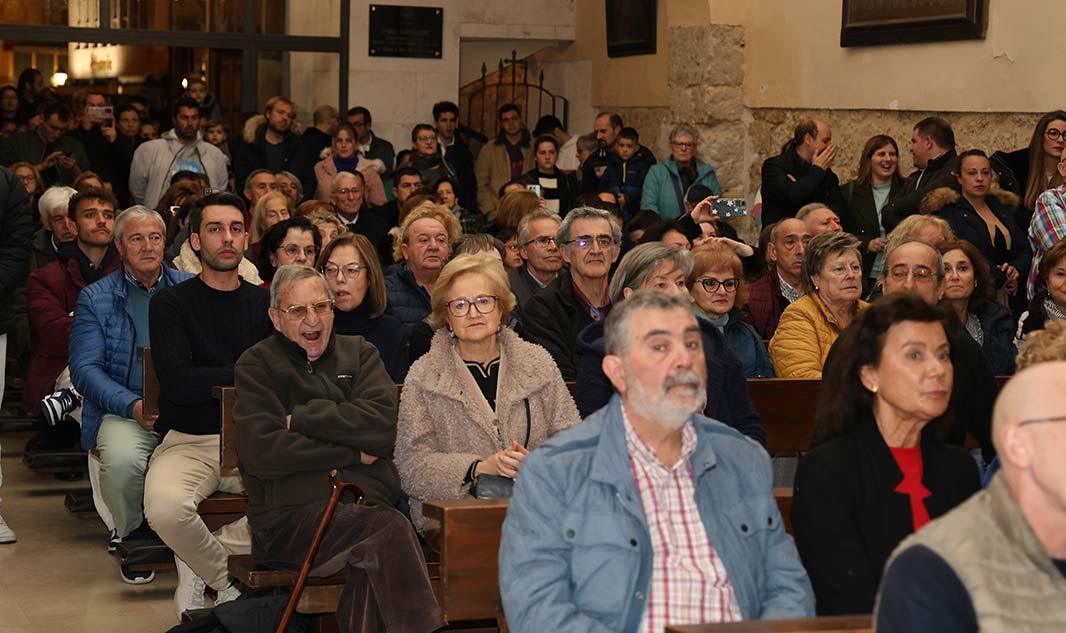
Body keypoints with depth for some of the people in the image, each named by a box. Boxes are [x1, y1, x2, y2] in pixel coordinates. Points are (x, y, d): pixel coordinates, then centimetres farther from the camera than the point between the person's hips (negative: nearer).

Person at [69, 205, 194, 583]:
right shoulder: (95, 298, 10)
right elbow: (85, 369, 0)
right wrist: (133, 406, -16)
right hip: (123, 410, -1)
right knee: (122, 459, -34)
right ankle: (132, 537, -2)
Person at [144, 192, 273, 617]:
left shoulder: (266, 304, 14)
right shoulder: (170, 303, 4)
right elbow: (177, 383, -10)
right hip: (188, 441, -3)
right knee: (166, 508, -35)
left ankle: (198, 566, -4)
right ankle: (230, 579, -3)